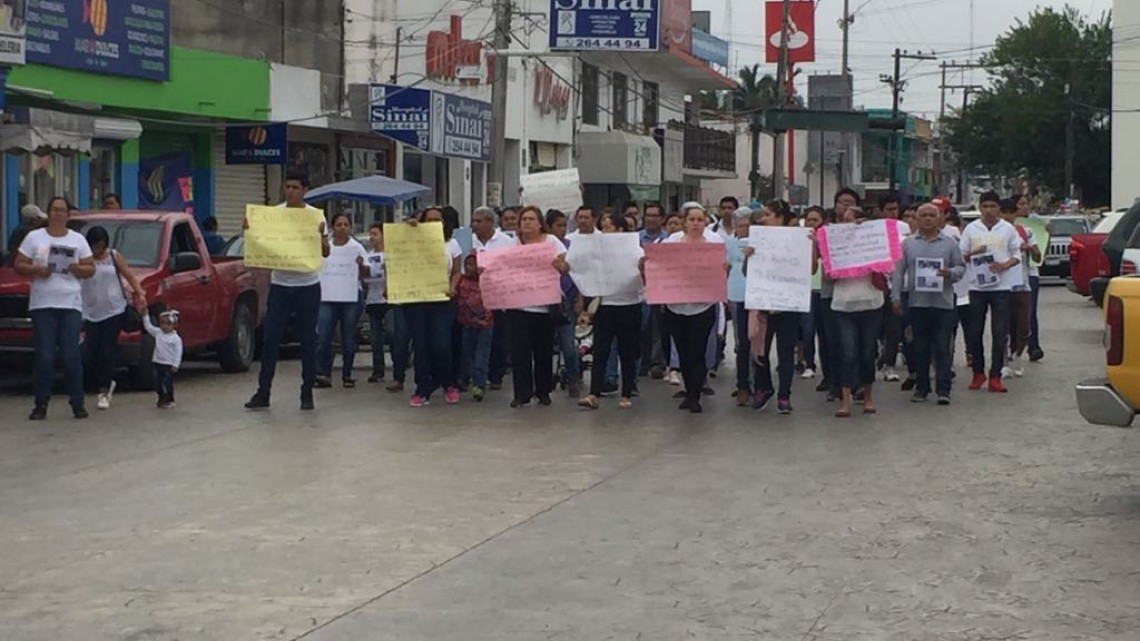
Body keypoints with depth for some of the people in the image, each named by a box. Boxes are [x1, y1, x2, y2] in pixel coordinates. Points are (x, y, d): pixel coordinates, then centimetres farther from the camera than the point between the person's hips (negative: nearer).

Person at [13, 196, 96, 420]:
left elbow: (91, 269, 10)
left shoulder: (78, 240, 11)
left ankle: (77, 403, 3)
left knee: (71, 356, -5)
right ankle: (41, 404, 3)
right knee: (44, 356, -3)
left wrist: (77, 269, -11)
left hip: (71, 305, 1)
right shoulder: (34, 237, 7)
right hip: (42, 305, 0)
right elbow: (18, 265, 6)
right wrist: (35, 270, -13)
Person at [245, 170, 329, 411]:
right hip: (280, 285, 1)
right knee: (270, 338, -2)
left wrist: (322, 236, -21)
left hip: (308, 285, -1)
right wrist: (249, 230, -14)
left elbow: (325, 253, -2)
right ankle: (263, 392, 3)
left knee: (308, 340, 4)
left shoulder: (316, 215, 0)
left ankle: (307, 393, 11)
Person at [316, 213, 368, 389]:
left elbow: (366, 273, 4)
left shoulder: (357, 248, 6)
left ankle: (347, 375, 11)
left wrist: (361, 265, -16)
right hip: (327, 297, 1)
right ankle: (323, 374, -7)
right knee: (323, 337, -10)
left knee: (348, 339, 3)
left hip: (351, 298, 0)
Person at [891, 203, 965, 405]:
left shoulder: (950, 243, 7)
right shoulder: (907, 244, 8)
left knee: (942, 348, -4)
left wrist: (951, 273, -14)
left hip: (943, 303, -1)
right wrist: (896, 297, 0)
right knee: (920, 348, 7)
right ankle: (921, 388, 15)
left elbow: (961, 267, 9)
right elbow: (898, 271, 7)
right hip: (917, 303, 1)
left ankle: (943, 390, -4)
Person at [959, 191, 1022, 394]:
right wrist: (974, 253, -13)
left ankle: (995, 376, 2)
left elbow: (1017, 255, 8)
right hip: (977, 286, 1)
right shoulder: (971, 229, 6)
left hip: (1001, 286, -1)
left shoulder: (1008, 229, 5)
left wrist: (1004, 265, -11)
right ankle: (978, 372, 16)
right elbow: (961, 255, 7)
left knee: (1000, 333, -2)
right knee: (975, 332, 3)